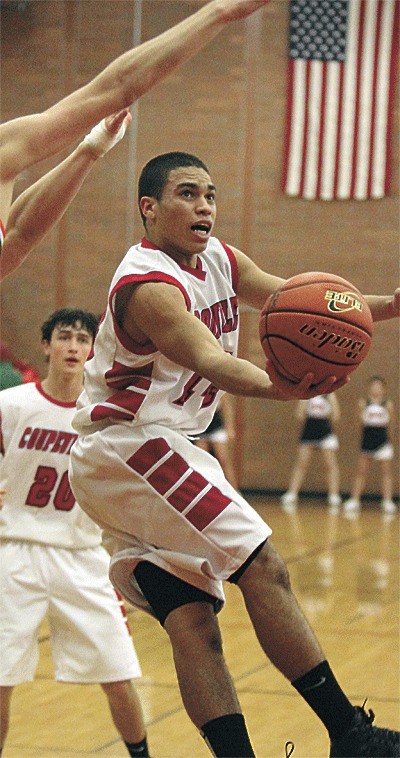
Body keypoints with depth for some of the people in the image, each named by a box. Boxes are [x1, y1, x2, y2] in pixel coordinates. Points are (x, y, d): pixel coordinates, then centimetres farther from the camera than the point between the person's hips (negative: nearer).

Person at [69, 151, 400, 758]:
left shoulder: (218, 261, 10)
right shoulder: (149, 285, -20)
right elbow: (209, 361, -36)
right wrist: (277, 389, -55)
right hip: (129, 447, -10)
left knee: (192, 621, 0)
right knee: (263, 565, -15)